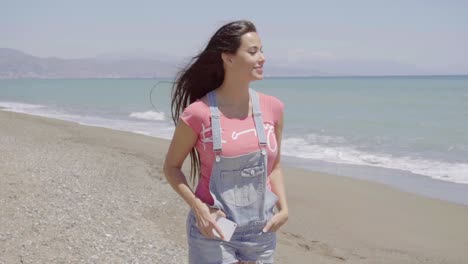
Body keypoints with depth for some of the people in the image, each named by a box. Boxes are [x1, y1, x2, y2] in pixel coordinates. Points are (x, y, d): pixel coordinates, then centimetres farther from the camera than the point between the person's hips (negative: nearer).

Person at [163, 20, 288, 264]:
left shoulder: (272, 108, -2)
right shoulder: (198, 113, -15)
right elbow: (171, 167, -2)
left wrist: (283, 207, -3)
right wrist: (198, 208, -14)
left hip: (261, 231, 4)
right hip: (214, 229, -4)